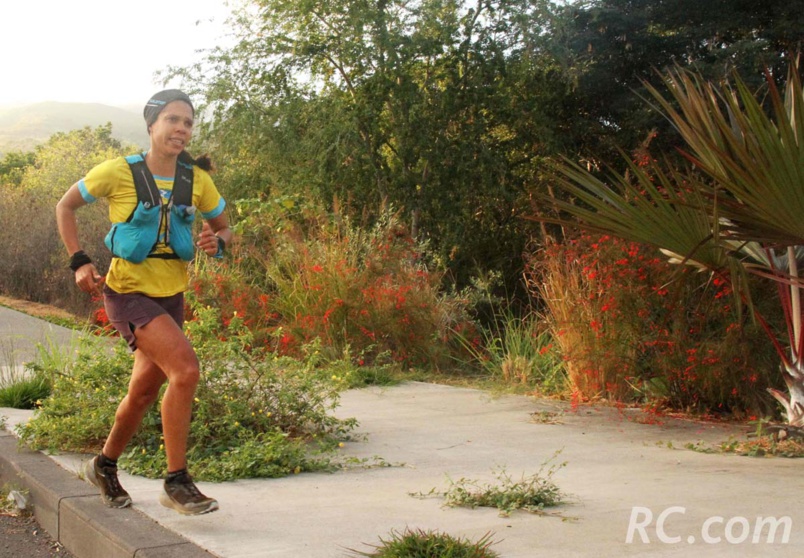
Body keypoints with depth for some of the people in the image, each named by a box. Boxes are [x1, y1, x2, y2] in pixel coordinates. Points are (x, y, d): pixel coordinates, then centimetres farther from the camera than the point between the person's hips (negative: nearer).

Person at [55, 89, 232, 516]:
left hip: (171, 297, 6)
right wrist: (79, 262, -8)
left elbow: (224, 228, 12)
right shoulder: (119, 172, -13)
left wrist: (217, 242, -12)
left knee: (145, 392, 17)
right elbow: (65, 207, 1)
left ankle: (105, 466, 43)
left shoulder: (197, 179, -2)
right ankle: (177, 483, -13)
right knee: (185, 368, -24)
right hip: (129, 293, -6)